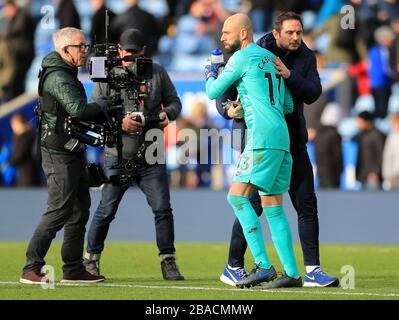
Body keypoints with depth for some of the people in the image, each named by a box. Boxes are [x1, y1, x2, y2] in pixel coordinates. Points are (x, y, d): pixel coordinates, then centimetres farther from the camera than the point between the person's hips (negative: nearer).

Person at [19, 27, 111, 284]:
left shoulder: (67, 74, 17)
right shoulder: (57, 77, -16)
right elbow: (78, 110, -28)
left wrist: (101, 115, 4)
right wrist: (103, 104, -11)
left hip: (73, 152, 11)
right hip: (59, 154, -11)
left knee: (80, 210, 12)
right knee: (59, 211, -11)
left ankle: (74, 269, 17)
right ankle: (31, 269, -9)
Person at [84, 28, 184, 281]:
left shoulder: (158, 73, 7)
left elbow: (174, 101, 14)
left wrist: (168, 113, -9)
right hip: (118, 158, -2)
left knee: (163, 209, -2)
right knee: (106, 211, 2)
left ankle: (168, 262, 6)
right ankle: (91, 259, 15)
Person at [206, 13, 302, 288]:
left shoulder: (242, 57, -3)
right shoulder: (271, 58, 22)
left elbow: (213, 92, 3)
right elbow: (288, 105, 25)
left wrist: (210, 74, 25)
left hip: (263, 136, -9)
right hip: (281, 136, 9)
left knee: (237, 196, -11)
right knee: (273, 208, 9)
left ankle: (264, 266, -19)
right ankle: (292, 274, 7)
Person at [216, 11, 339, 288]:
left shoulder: (306, 57, 4)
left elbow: (313, 94, -9)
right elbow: (223, 91, -7)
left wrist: (290, 76, -25)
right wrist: (228, 109, -28)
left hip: (293, 138, 5)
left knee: (307, 203, 1)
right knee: (254, 202, -6)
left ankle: (312, 270, 4)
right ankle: (233, 267, 6)